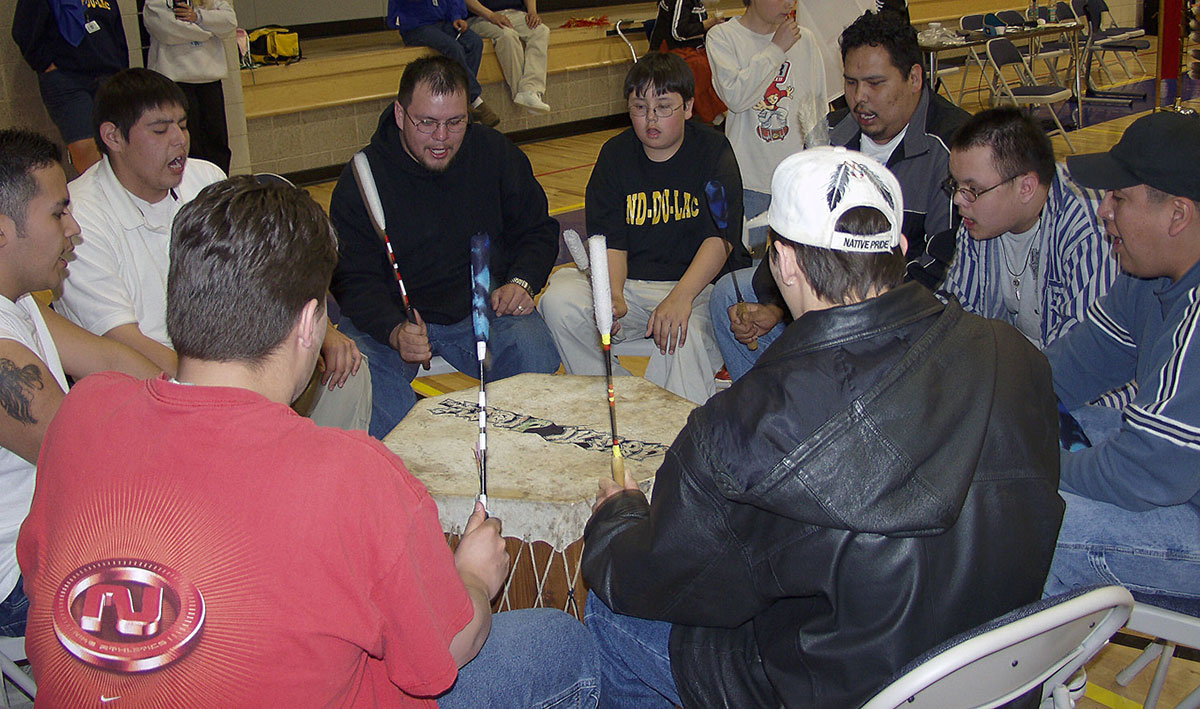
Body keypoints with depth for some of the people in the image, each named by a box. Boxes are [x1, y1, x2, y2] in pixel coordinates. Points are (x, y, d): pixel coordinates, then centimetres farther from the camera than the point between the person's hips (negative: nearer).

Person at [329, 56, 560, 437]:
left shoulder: (496, 153, 1)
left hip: (482, 308, 2)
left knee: (534, 355, -26)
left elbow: (538, 231, 13)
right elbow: (354, 280, -10)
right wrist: (395, 331, -30)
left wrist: (522, 281, -8)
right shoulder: (361, 178, -7)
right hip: (392, 317, -1)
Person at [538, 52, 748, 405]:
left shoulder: (713, 151, -1)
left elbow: (720, 239, -12)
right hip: (629, 284, 4)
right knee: (558, 302, -21)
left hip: (698, 283, -4)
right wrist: (613, 294, -23)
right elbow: (609, 240, 0)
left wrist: (680, 297, -29)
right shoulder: (614, 154, 7)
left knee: (684, 334, -36)